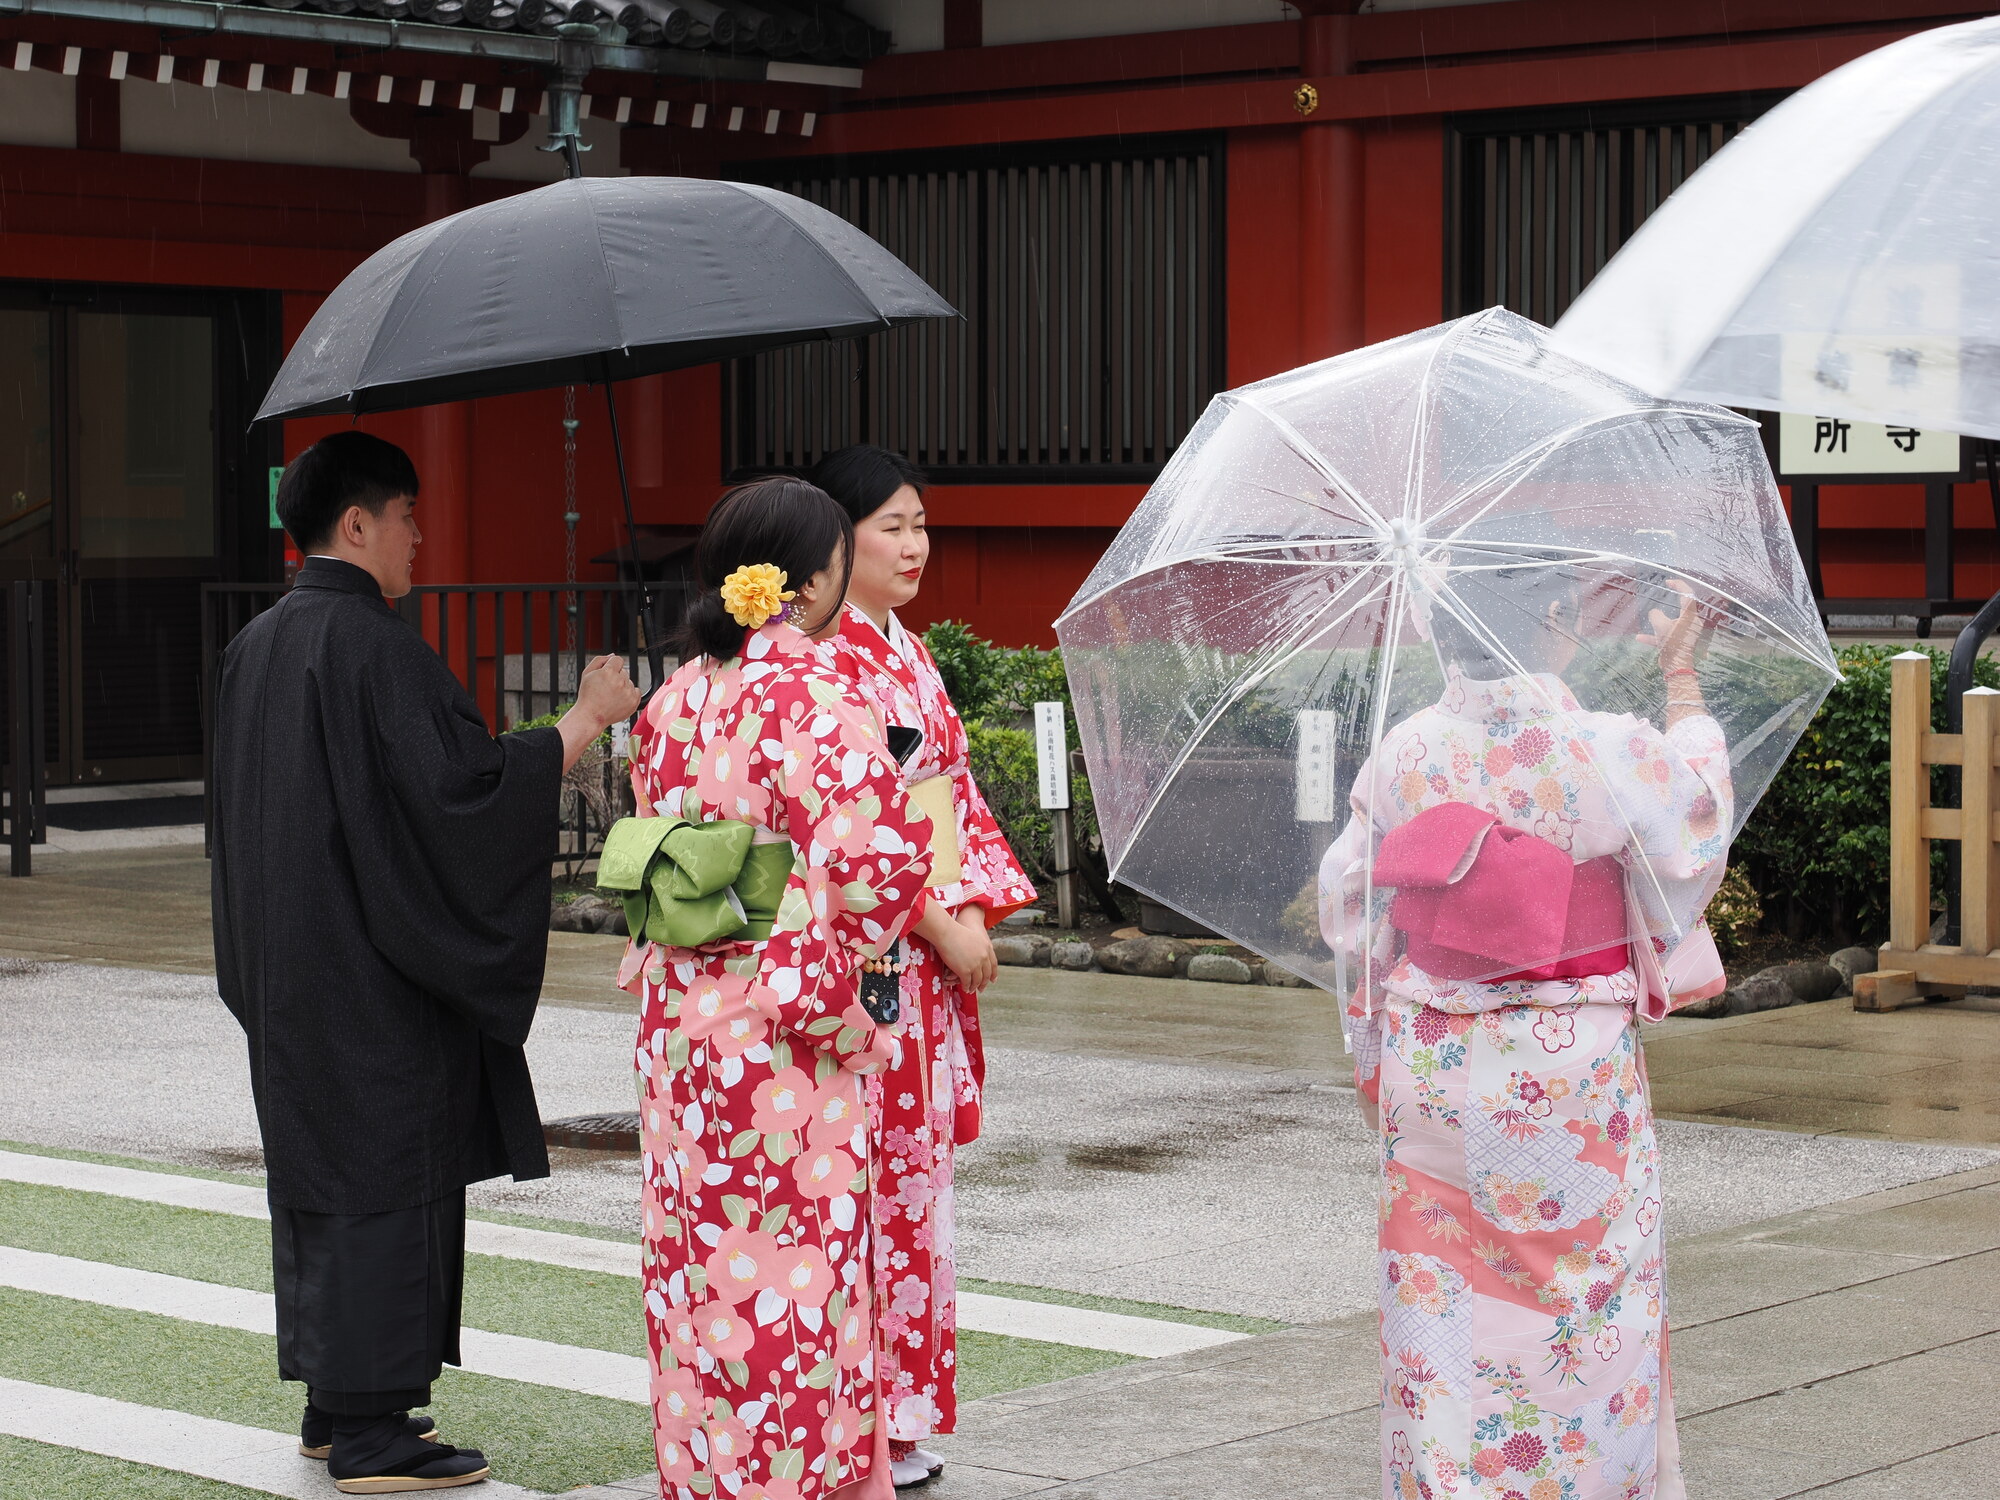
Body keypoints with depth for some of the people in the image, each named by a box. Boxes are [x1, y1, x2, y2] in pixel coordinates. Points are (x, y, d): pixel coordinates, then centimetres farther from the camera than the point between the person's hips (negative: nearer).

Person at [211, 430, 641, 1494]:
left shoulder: (256, 646, 10)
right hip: (375, 970, -9)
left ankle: (332, 1407, 22)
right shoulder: (373, 646, -18)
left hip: (290, 965, 9)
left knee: (317, 1171, 14)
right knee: (387, 1177, -3)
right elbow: (462, 786, -23)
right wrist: (585, 718, -14)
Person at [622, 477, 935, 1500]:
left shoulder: (675, 697, 5)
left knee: (703, 1260, 15)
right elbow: (884, 855, -23)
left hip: (678, 1016, 7)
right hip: (786, 1031, -7)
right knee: (793, 1263, 3)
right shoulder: (810, 695, -17)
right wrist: (833, 961, -6)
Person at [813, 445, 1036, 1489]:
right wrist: (940, 922, -15)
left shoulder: (907, 651, 15)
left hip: (936, 949, 9)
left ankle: (903, 1418, 19)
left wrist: (981, 902, 5)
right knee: (871, 1177, -6)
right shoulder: (816, 659, -13)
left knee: (916, 1166, 11)